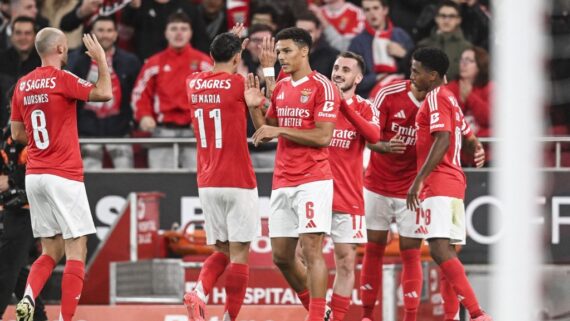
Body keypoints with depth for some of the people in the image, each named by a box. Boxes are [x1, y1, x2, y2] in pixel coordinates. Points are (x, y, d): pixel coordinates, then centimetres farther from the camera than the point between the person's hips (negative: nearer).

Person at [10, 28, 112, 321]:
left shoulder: (23, 85, 10)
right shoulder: (62, 79, -10)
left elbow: (17, 134, 16)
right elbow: (104, 93, -14)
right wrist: (101, 59, -1)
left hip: (34, 175, 7)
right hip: (64, 176, -7)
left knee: (51, 251, 14)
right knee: (76, 250, -2)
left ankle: (28, 297, -10)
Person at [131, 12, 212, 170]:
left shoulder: (203, 62, 7)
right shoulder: (155, 63, 9)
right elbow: (140, 93, 8)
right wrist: (144, 116, -9)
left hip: (195, 130, -1)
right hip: (163, 130, 1)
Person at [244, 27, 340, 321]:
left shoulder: (321, 87, -7)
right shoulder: (280, 89, 15)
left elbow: (323, 136, -14)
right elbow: (265, 132, 20)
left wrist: (280, 130, -15)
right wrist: (255, 108, 3)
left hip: (313, 180, -8)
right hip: (282, 183, 8)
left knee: (311, 248, -13)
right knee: (281, 255, 8)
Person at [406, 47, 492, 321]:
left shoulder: (435, 98, -9)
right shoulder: (450, 98, 20)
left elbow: (443, 140, -19)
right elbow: (467, 137, 26)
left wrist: (419, 180, -22)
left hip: (438, 185, -10)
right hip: (454, 183, 10)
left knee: (439, 249, -18)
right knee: (445, 251, 8)